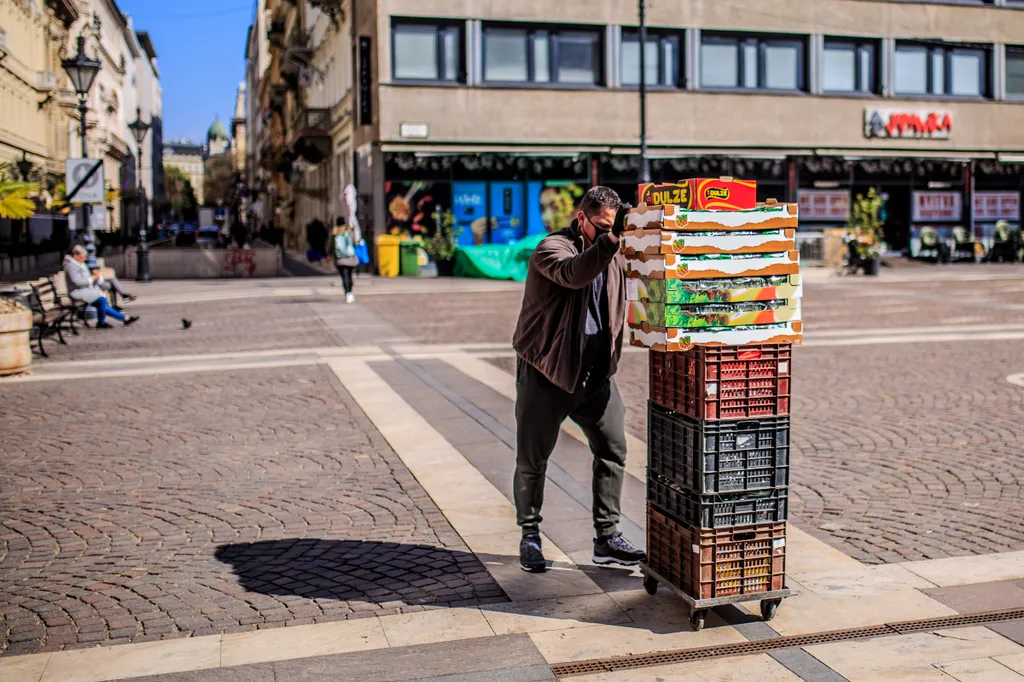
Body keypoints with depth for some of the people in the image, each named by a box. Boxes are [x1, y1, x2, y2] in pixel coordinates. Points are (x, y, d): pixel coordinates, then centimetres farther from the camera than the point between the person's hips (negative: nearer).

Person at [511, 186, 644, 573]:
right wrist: (611, 238, -44)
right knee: (532, 458, 4)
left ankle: (607, 538, 13)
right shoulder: (552, 248, -12)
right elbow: (573, 274, -34)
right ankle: (530, 537, 20)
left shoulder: (614, 257, 10)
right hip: (546, 371, -6)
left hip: (596, 373, 6)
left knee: (613, 450, 3)